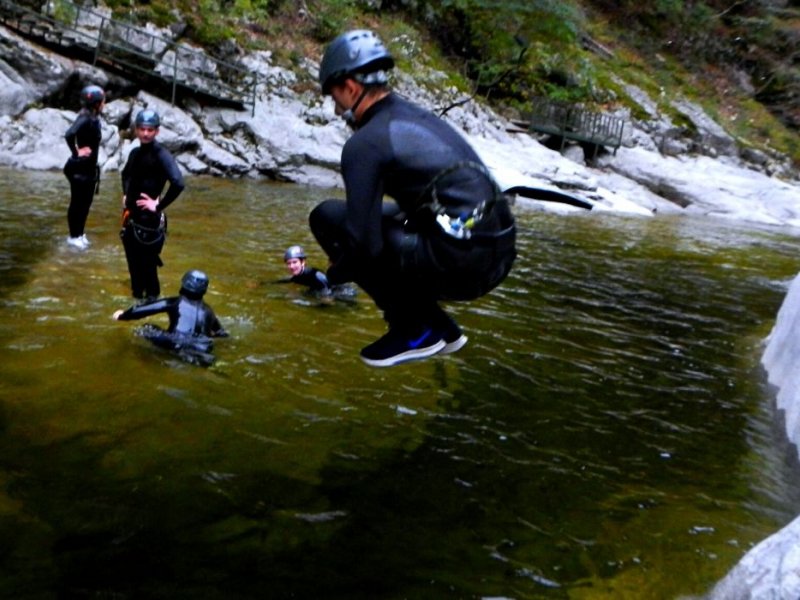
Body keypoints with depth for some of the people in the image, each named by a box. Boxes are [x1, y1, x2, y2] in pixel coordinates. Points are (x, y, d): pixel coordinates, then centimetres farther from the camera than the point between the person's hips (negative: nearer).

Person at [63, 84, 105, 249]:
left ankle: (80, 233, 31)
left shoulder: (93, 118, 5)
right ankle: (74, 236, 16)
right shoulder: (85, 119, -22)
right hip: (79, 169, -9)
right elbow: (69, 135, -38)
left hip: (89, 168, 9)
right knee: (77, 203, 4)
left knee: (86, 202, 18)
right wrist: (76, 152, -24)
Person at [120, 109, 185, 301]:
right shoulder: (135, 153, 9)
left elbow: (178, 183, -30)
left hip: (149, 221, -7)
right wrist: (125, 194, 17)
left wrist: (159, 205, -22)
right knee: (134, 264, 16)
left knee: (147, 265, -2)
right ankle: (137, 296, 31)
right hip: (131, 218, 8)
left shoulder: (161, 154, -15)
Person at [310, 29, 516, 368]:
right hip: (499, 257, 9)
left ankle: (413, 329, 2)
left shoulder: (364, 143, -8)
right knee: (383, 222, 27)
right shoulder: (421, 117, 19)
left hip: (458, 263, -9)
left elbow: (365, 242, -13)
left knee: (327, 216, 0)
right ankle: (437, 327, 19)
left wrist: (333, 275, 9)